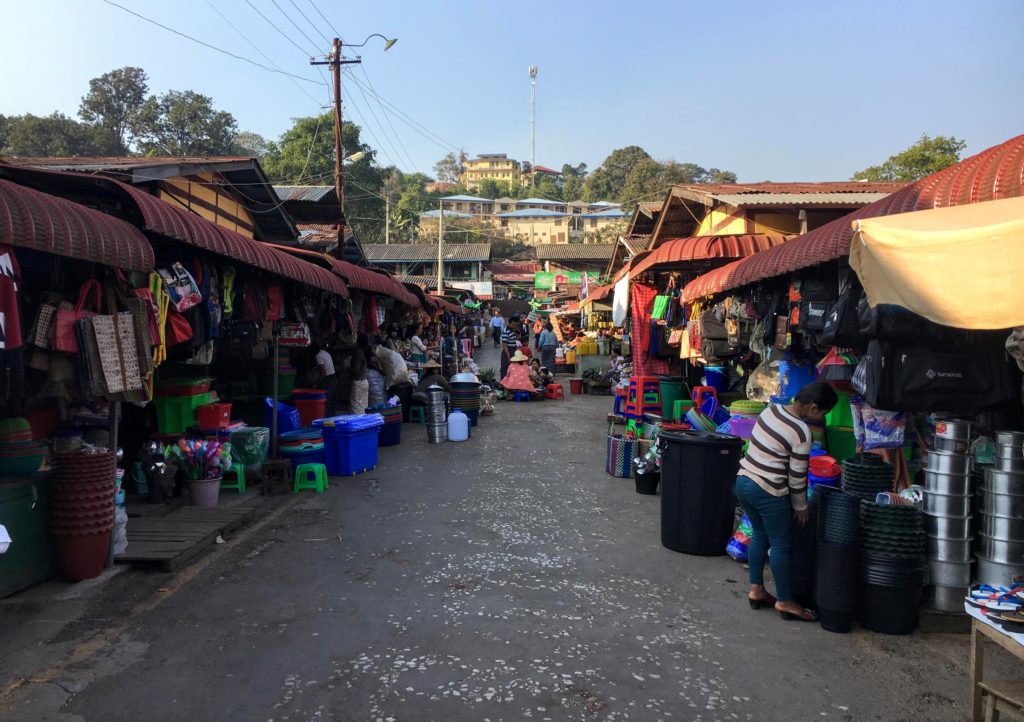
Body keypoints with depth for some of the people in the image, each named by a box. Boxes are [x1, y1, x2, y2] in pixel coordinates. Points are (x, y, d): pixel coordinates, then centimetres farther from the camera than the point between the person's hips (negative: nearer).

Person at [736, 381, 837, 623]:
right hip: (767, 492, -8)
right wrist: (800, 507, 4)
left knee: (759, 535, 21)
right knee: (780, 545, 7)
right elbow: (797, 476, -11)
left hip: (743, 481, 8)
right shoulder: (802, 433, -17)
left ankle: (756, 590, 29)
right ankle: (785, 602, 18)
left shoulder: (771, 410, 4)